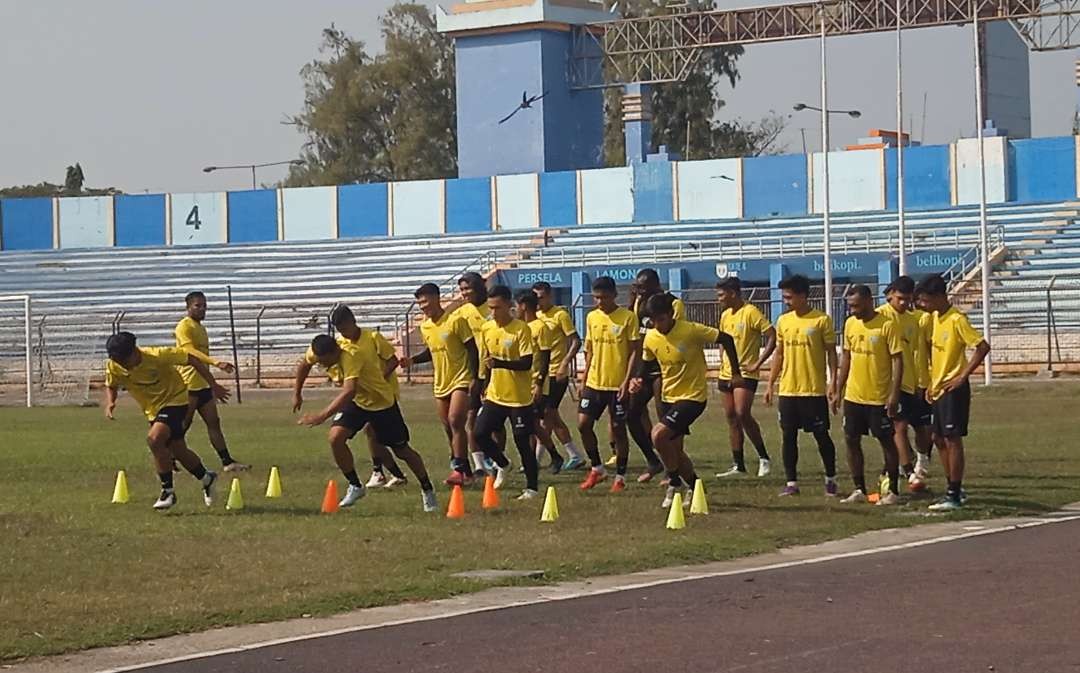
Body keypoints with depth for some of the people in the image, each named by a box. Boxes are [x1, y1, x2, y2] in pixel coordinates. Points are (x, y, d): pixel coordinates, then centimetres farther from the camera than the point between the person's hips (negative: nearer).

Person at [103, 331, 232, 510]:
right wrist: (110, 403, -14)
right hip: (153, 409, 6)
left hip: (176, 400, -6)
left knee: (154, 439, -27)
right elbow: (111, 386, 9)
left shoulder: (157, 356, -27)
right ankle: (206, 479, 40)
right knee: (178, 451, 12)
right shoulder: (113, 366, -13)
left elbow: (191, 359, -17)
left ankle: (168, 491, -16)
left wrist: (213, 386, -14)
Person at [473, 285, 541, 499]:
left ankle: (532, 487, 12)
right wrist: (486, 386, 18)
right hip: (495, 395, 5)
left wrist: (499, 363, -32)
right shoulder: (486, 329, 3)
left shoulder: (521, 329, -14)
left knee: (522, 441, -1)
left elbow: (527, 363, -20)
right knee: (479, 433, -4)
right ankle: (503, 465, 22)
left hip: (519, 397, -5)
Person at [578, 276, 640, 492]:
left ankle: (620, 477, 11)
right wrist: (585, 379, 12)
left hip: (618, 385, -5)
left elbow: (635, 351, -7)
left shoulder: (628, 318, -7)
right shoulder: (592, 318, 8)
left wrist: (627, 381, -14)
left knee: (618, 429, 1)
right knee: (583, 424, -4)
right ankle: (597, 468, 13)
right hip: (594, 383, 5)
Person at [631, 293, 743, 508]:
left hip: (693, 396, -7)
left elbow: (726, 339, -11)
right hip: (668, 397, 7)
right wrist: (639, 380, -6)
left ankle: (675, 483, -5)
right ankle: (694, 487, 32)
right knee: (674, 449, 11)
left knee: (659, 434, -23)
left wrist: (736, 373, -7)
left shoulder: (691, 331, -19)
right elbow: (647, 363, 16)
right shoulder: (650, 338, -2)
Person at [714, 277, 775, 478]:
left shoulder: (751, 312, -12)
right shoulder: (726, 315, 13)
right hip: (726, 373, 8)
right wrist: (723, 362, 14)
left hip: (745, 374, -8)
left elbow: (772, 337, -16)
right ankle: (738, 465, 9)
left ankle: (764, 458, -8)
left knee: (742, 414, -19)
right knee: (731, 418, 6)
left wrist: (758, 363, -17)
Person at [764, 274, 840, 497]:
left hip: (814, 390, -4)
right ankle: (791, 482, 10)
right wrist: (770, 384, 11)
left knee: (821, 435, 2)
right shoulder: (783, 321, 9)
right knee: (789, 436, 4)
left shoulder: (822, 320, -6)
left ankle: (830, 479, 17)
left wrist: (832, 381, -10)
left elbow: (831, 352, -3)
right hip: (787, 390, 5)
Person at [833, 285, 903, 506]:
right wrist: (838, 391, 13)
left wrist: (894, 394, -17)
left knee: (887, 442, 2)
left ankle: (893, 491, 10)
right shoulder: (850, 324, 6)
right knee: (851, 440, 7)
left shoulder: (887, 325, -13)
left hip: (879, 397, -6)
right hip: (853, 395, 6)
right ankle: (859, 490, 16)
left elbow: (898, 360, -12)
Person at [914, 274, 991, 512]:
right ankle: (955, 489, 22)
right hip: (938, 389, 9)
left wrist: (962, 376, -19)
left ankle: (954, 496, -4)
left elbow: (983, 347, -21)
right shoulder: (936, 318, 10)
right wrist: (932, 382, 15)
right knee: (939, 439, 12)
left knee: (952, 439, -7)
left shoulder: (957, 320, -16)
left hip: (953, 390, -9)